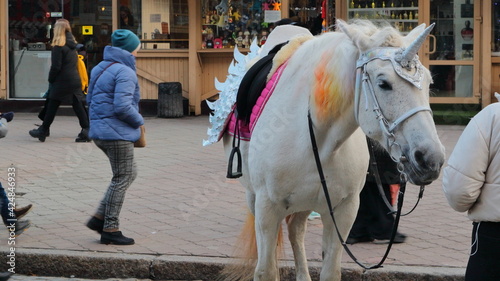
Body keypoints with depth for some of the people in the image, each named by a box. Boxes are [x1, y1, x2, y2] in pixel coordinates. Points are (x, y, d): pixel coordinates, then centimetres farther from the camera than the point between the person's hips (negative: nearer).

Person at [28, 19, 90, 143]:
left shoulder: (58, 46, -13)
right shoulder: (72, 44, 9)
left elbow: (56, 66, -15)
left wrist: (51, 79, -2)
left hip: (62, 81, -7)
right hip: (75, 79, 7)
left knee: (52, 106, 5)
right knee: (77, 105, 5)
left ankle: (43, 131, 15)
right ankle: (86, 130, -1)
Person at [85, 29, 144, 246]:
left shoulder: (100, 68, 13)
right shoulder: (125, 72, -16)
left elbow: (90, 99, 18)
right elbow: (123, 106, -24)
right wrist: (139, 121, -8)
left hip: (99, 131, 9)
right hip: (117, 134, -9)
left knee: (129, 174, 19)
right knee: (122, 179, 2)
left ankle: (100, 217, 15)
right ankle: (110, 230, 7)